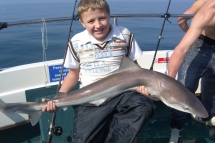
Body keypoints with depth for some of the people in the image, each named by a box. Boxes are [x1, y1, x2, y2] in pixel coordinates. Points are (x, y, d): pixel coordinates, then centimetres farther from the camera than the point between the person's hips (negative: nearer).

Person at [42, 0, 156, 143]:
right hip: (90, 101, 0)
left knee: (145, 106, -30)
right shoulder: (76, 42, 2)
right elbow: (74, 73, 13)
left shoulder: (124, 36, 0)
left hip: (121, 93, 1)